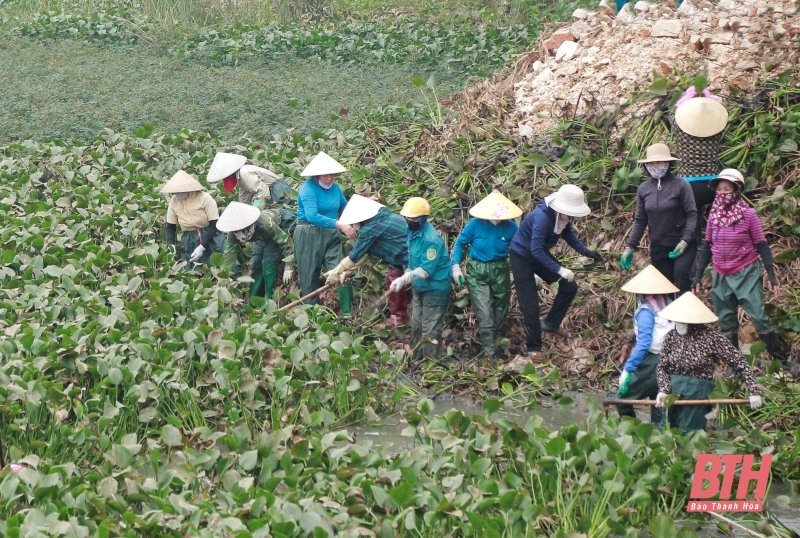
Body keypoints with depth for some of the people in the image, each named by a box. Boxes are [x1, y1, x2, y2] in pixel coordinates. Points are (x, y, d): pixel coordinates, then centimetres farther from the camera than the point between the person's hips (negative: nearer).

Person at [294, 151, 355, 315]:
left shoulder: (334, 187, 6)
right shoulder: (308, 188, -16)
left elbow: (345, 208, 18)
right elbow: (312, 216, -28)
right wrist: (340, 225, -32)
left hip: (331, 235, 5)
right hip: (309, 236, -5)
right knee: (310, 276, 5)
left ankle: (347, 312, -4)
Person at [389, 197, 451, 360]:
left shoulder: (431, 239, -29)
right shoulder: (412, 231, -1)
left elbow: (426, 270, -31)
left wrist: (404, 279, -36)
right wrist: (406, 274, 5)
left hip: (435, 288, -10)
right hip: (419, 286, 10)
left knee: (430, 330, -2)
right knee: (416, 325, 21)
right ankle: (416, 358, 35)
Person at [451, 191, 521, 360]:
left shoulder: (510, 227, -9)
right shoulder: (475, 224, -13)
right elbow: (459, 243, 0)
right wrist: (455, 266, -7)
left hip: (500, 271, 2)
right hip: (477, 271, -2)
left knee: (500, 311, 14)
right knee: (484, 314, -8)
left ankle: (497, 343, 33)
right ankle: (488, 351, -4)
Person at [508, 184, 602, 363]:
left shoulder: (562, 215, -12)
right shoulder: (542, 217, -36)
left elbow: (568, 234, 6)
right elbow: (536, 250, -38)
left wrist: (587, 251, -8)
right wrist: (560, 270, -39)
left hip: (540, 254, 8)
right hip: (522, 257, -8)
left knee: (569, 287, 6)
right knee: (530, 303, -6)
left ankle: (551, 323, 25)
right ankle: (533, 347, 8)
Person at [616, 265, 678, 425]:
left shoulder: (646, 310, -12)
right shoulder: (669, 304, 6)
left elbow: (643, 343, -19)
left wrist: (627, 369, -17)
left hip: (652, 362, -7)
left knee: (623, 399, 5)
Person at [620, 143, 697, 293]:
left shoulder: (680, 185, -10)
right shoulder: (644, 188, 3)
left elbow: (692, 215, -11)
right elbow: (640, 220, 9)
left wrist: (685, 241, -22)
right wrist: (630, 247, 3)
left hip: (682, 245, -5)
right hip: (658, 247, 5)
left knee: (680, 271, -29)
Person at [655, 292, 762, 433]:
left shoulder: (711, 338, -14)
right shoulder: (671, 336, -1)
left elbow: (741, 364, -11)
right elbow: (662, 367, 5)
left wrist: (754, 392, -17)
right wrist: (663, 390, -12)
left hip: (697, 396, -4)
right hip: (671, 394, 4)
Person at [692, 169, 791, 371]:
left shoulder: (748, 214, -10)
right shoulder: (714, 215, 2)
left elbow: (762, 246, -7)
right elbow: (707, 247, 10)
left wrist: (771, 275, -13)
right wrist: (698, 275, 8)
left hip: (747, 273, -5)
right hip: (720, 276, 5)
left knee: (759, 318, -8)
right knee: (726, 322, 7)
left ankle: (781, 361, 3)